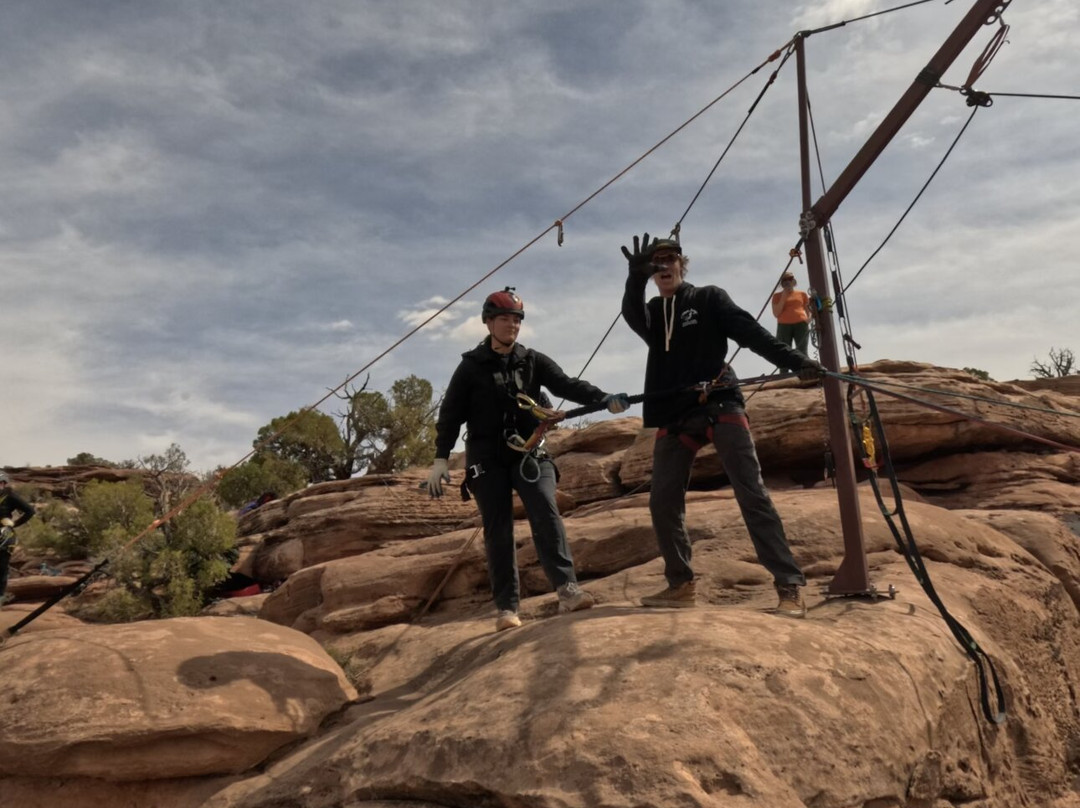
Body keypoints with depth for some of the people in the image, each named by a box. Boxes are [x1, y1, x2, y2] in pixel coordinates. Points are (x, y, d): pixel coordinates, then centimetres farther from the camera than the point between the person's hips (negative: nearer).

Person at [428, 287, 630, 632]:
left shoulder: (533, 361, 7)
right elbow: (450, 413, 3)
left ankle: (567, 589, -21)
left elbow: (567, 385, -5)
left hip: (529, 452, 1)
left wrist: (605, 399, -22)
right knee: (498, 530, -1)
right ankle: (507, 607, 4)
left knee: (546, 514, -17)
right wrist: (441, 458, -4)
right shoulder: (471, 366, 3)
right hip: (487, 459, -1)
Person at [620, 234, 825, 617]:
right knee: (663, 501, -1)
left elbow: (750, 332, -1)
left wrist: (796, 361, -15)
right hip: (674, 416, 4)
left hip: (719, 405, -4)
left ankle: (790, 585, -11)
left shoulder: (709, 298, 10)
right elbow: (631, 315, -8)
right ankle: (681, 584, 13)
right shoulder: (651, 313, 17)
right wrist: (636, 275, -30)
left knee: (752, 493, -11)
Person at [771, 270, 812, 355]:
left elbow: (809, 310, 19)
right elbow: (776, 314, 3)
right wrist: (783, 297, -2)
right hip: (784, 326, -1)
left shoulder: (802, 294, 17)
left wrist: (809, 319, -3)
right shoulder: (777, 295, 12)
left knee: (802, 353, -7)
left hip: (801, 324, 1)